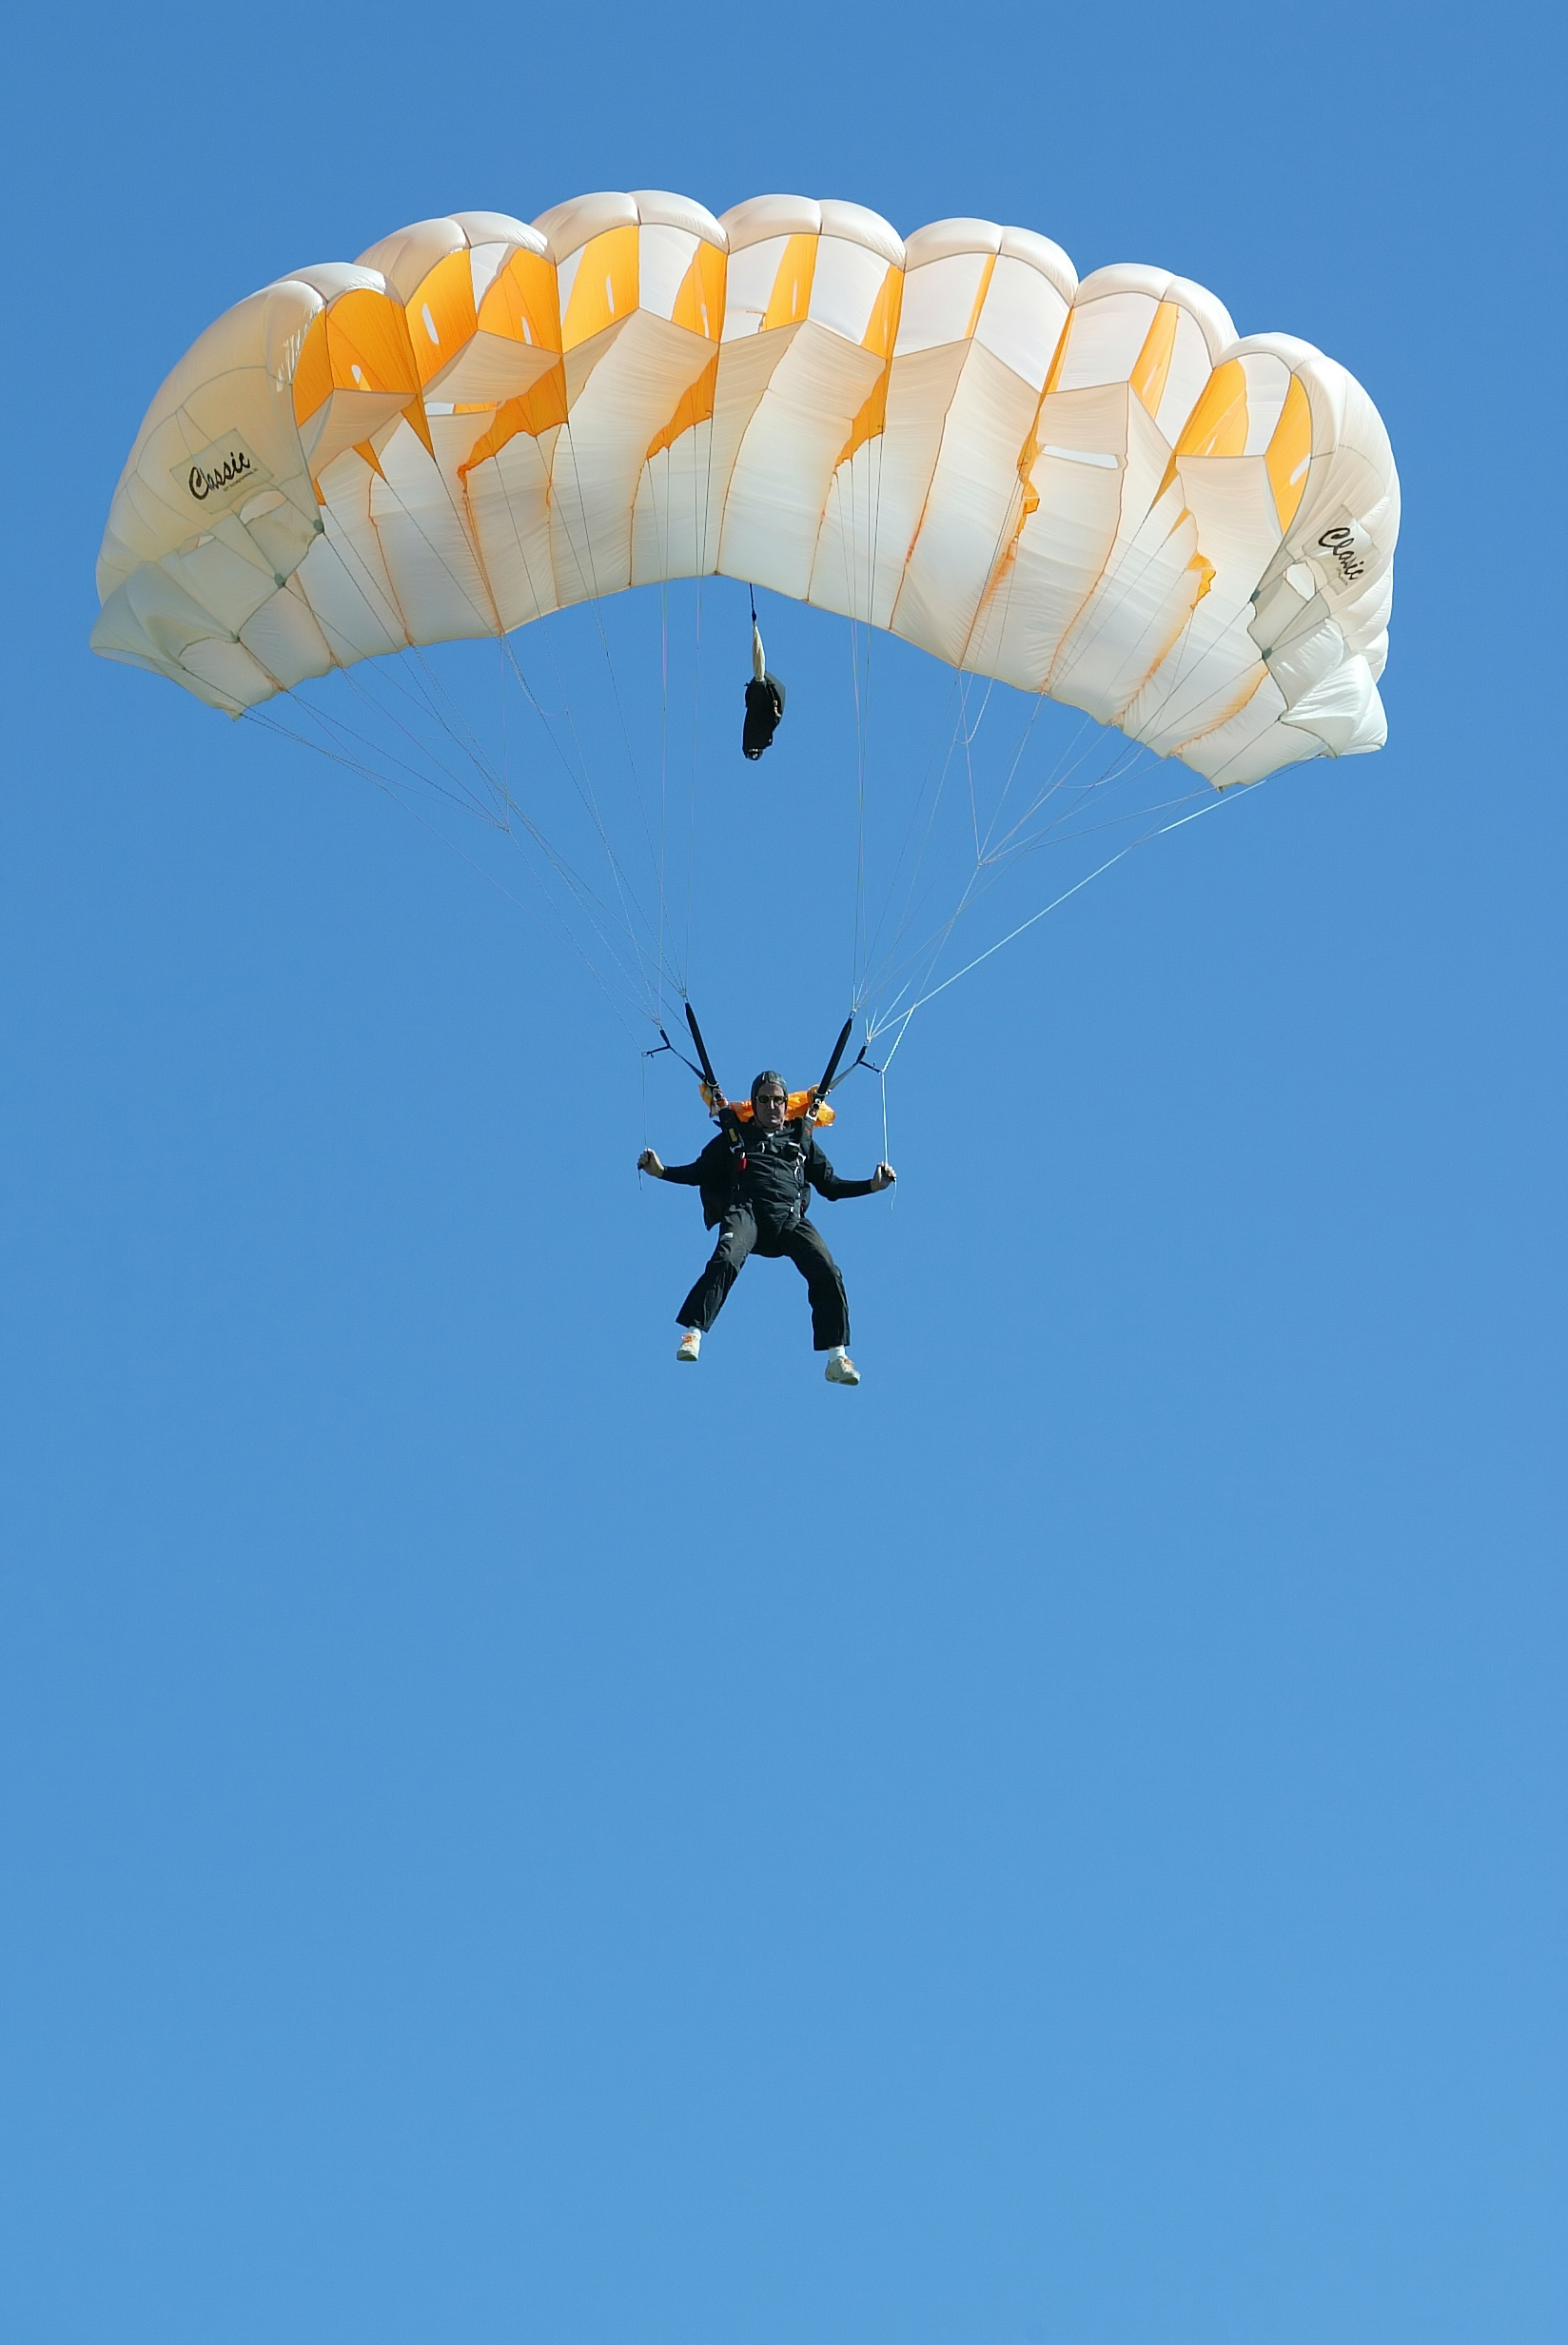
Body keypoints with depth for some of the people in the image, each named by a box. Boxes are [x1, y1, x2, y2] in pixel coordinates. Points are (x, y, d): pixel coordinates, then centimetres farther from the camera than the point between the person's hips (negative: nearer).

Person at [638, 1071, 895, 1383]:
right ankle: (691, 1334, -36)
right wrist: (662, 1171, 5)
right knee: (726, 1261, -33)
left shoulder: (801, 1140, 29)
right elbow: (699, 1173, 21)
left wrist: (872, 1185, 16)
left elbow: (830, 1185, 28)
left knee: (827, 1274, -20)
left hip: (790, 1217, 2)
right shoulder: (735, 1137, 25)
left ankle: (837, 1356, -14)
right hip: (747, 1211, -2)